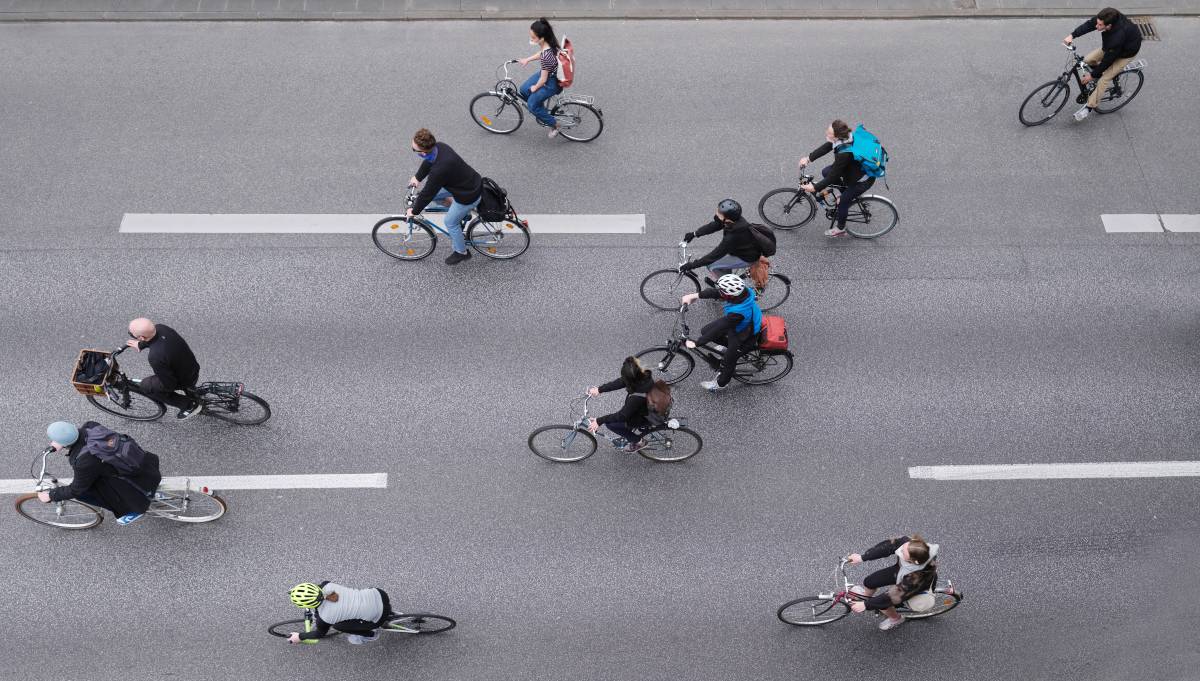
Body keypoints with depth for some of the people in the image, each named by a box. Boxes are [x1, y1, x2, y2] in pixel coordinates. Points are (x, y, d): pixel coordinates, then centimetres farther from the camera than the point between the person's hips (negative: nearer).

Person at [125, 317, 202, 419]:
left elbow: (169, 384, -23)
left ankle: (189, 405, 9)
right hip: (195, 370, 7)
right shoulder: (160, 327, -16)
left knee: (145, 386, 5)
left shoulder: (155, 357, -38)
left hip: (187, 381, -7)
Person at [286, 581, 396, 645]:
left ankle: (370, 635, 24)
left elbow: (320, 634, 5)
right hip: (379, 593, 6)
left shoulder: (324, 617, -20)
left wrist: (299, 637, 21)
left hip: (379, 617, -6)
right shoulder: (326, 585, -9)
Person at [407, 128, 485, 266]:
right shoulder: (439, 146, -13)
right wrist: (417, 177, 10)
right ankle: (462, 213, 31)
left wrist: (414, 211, -9)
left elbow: (428, 193, -23)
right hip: (471, 181, 8)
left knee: (450, 222, 12)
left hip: (469, 195, -8)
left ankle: (461, 252, 34)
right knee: (435, 193, 17)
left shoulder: (439, 170, -36)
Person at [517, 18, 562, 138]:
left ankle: (554, 124, 19)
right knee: (524, 90, 13)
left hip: (552, 83, -9)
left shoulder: (547, 57, -38)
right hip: (548, 73, 9)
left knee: (532, 104, 0)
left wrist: (535, 88, -7)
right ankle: (540, 110, 35)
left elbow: (543, 79, -25)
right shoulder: (549, 43, -14)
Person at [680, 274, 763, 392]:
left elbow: (718, 329, -36)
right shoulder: (743, 291, -25)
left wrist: (695, 343, -27)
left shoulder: (738, 312, -45)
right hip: (736, 325, 7)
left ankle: (721, 383, 46)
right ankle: (729, 346, 37)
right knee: (705, 331, 11)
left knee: (728, 360, 16)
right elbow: (714, 292, -10)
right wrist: (695, 296, -12)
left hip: (744, 338, -7)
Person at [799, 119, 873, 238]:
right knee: (825, 172, 8)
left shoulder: (845, 154, -40)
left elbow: (833, 176, -31)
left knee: (843, 201, 4)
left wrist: (815, 188, -22)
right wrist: (808, 158, -10)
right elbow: (825, 148, -3)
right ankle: (847, 194, 26)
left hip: (863, 180, -8)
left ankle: (841, 228, 31)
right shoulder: (845, 137, -18)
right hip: (854, 167, 8)